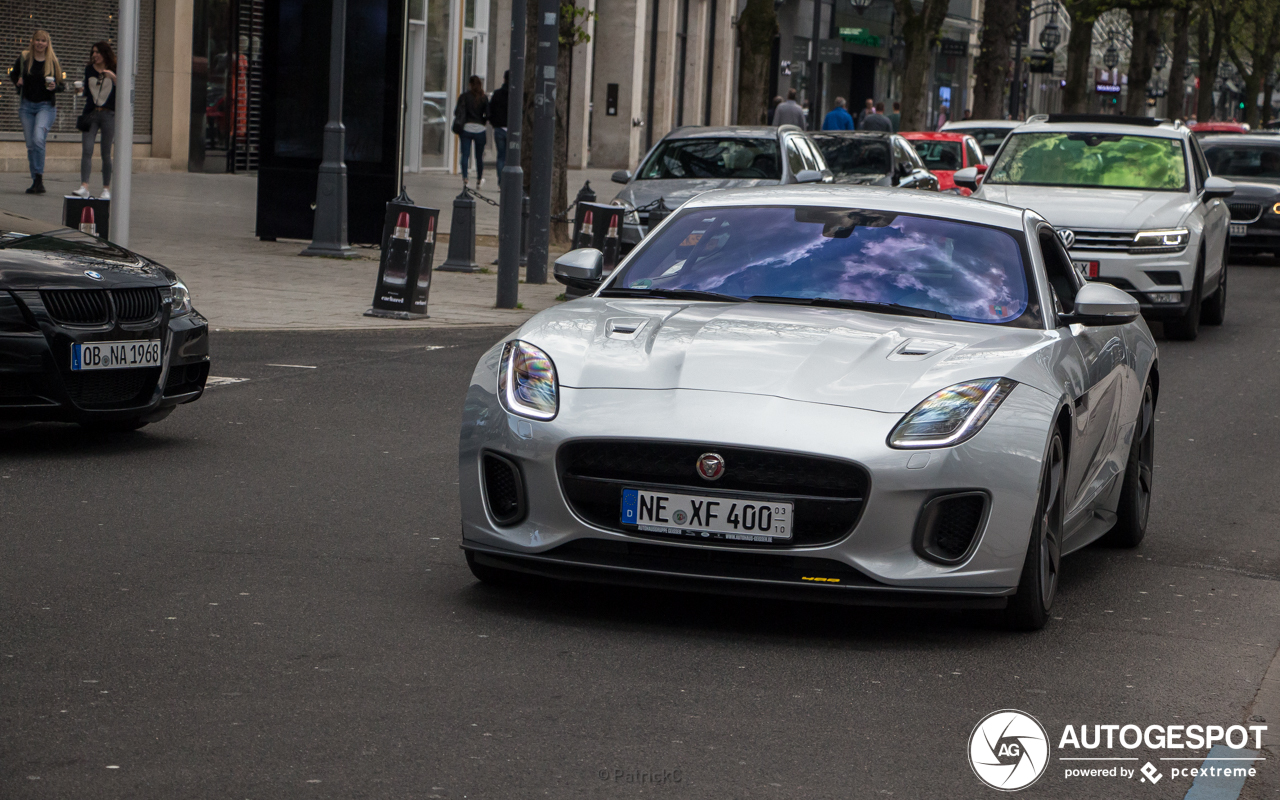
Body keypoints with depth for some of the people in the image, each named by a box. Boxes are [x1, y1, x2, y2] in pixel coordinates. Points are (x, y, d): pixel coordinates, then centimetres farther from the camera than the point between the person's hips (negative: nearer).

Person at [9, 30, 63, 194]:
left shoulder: (53, 62, 0)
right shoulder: (24, 58, 3)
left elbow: (61, 85, 7)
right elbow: (13, 74, 19)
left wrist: (55, 87, -14)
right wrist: (17, 81, -2)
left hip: (46, 106, -3)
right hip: (27, 105, 3)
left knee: (38, 139, -22)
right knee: (30, 144, 3)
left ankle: (39, 178, -17)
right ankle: (36, 181, 11)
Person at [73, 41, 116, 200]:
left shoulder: (114, 70, 1)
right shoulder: (89, 69, 12)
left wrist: (114, 78, -22)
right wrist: (81, 90, -1)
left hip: (109, 115, -3)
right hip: (91, 114, 3)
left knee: (106, 154, 0)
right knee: (86, 150, -10)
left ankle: (106, 189, 8)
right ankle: (84, 187, -17)